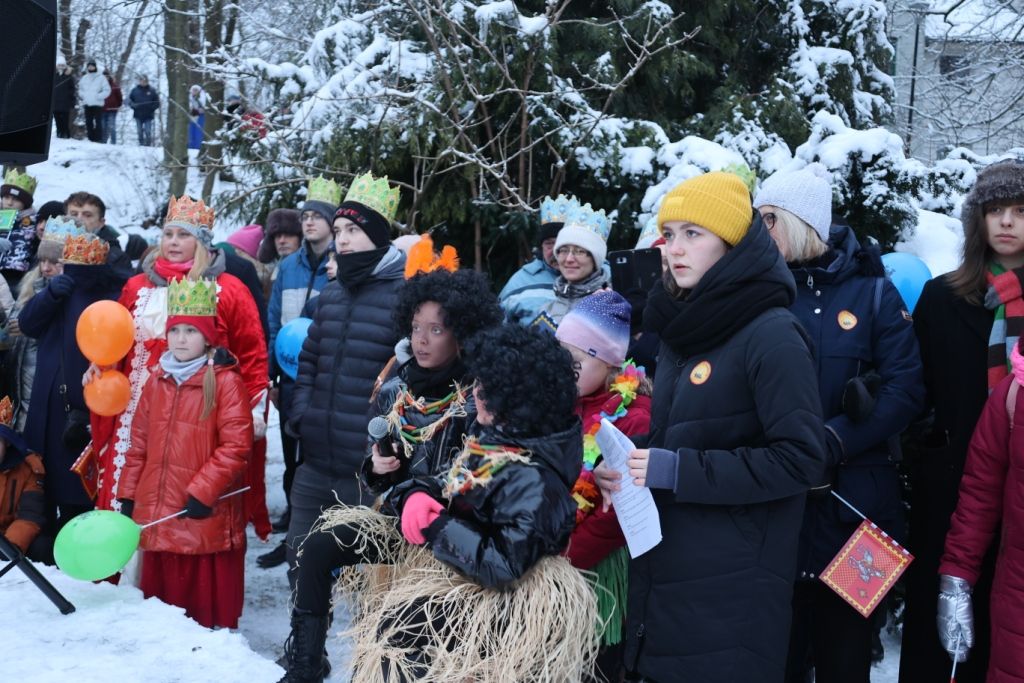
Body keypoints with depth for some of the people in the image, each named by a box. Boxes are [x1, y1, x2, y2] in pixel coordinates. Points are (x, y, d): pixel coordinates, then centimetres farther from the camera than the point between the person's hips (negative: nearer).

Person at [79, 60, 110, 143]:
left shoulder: (101, 77, -2)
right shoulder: (84, 78, 12)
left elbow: (107, 90, -4)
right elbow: (80, 89, 22)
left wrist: (98, 96, -13)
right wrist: (83, 95, 2)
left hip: (97, 104, -5)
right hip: (87, 104, 5)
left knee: (98, 123, -8)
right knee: (89, 123, 7)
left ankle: (98, 139, -7)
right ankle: (91, 139, 12)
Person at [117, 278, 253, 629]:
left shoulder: (226, 381, -7)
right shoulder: (157, 381, 12)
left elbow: (236, 446, -13)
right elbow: (140, 444, 17)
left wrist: (203, 491, -16)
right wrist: (128, 495, 14)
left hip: (206, 519, -6)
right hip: (158, 519, 6)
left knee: (208, 607, 1)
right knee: (162, 595, 15)